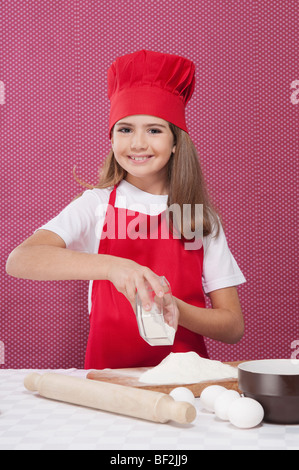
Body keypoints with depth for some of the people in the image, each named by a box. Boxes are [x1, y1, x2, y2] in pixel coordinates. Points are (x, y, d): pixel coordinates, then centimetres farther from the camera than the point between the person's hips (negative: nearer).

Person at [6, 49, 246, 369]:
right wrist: (111, 266, -27)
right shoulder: (97, 205, 3)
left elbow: (233, 326, 4)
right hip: (110, 371, -1)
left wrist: (175, 310, -15)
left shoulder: (202, 219, 7)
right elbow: (18, 261, -14)